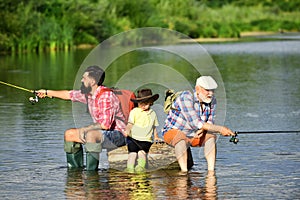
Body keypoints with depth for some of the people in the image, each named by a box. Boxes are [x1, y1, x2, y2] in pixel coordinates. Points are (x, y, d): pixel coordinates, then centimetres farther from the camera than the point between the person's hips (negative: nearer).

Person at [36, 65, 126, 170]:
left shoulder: (106, 96, -24)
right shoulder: (88, 94, 5)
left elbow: (105, 124, -31)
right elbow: (69, 94, 23)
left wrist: (85, 129, -23)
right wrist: (47, 92, 33)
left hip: (117, 135, -10)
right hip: (102, 133, 10)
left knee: (91, 134, -37)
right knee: (69, 134, 12)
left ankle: (91, 172, -34)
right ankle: (75, 170, 19)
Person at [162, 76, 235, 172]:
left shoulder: (212, 101, -4)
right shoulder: (186, 97, -27)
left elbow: (210, 123, -3)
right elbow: (195, 123, -35)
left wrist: (203, 129, -29)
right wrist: (220, 129, -38)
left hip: (193, 135, 6)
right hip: (173, 132, -6)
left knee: (211, 136, -19)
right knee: (182, 139, -37)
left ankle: (211, 171, -25)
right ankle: (184, 172, -41)